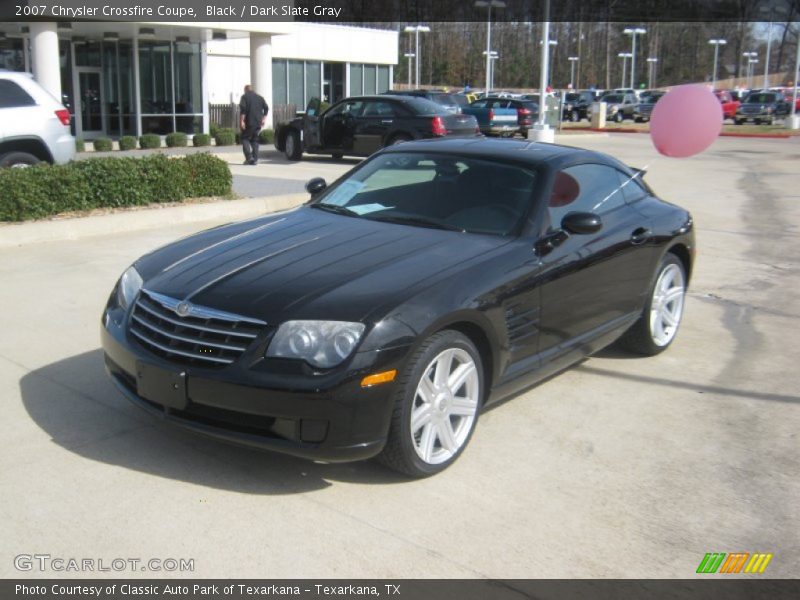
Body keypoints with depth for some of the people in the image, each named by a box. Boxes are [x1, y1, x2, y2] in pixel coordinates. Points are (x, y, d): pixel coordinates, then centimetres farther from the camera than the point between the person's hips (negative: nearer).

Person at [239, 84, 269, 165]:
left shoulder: (245, 96, -1)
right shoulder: (260, 97, 16)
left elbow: (243, 109, -13)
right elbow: (266, 108, 9)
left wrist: (241, 121, -14)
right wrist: (264, 119, 9)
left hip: (249, 122, -5)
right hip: (258, 122, 5)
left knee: (245, 138, 4)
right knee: (255, 140, 13)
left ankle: (249, 157, -12)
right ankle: (255, 159, 5)